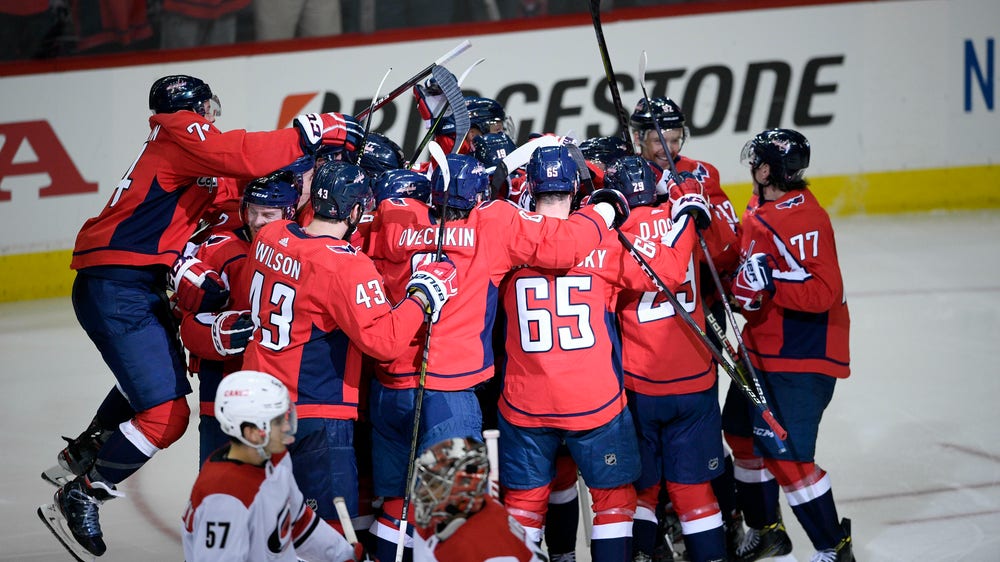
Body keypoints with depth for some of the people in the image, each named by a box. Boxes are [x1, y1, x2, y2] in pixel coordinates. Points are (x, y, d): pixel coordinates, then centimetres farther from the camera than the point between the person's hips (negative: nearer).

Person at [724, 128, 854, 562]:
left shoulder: (804, 219, -23)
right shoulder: (760, 209, 8)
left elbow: (824, 292, -29)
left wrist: (771, 283, -38)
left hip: (802, 355, -11)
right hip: (763, 346, 11)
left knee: (785, 453, -13)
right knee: (743, 432, 20)